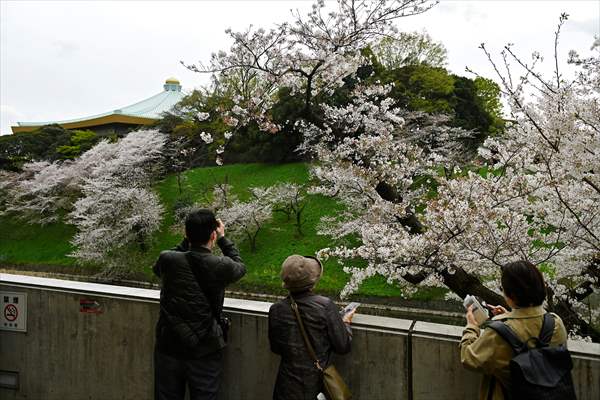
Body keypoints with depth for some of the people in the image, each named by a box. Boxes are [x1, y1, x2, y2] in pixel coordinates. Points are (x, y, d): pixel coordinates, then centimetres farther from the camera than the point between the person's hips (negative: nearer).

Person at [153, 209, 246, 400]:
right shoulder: (220, 266, -18)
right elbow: (240, 266, 6)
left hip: (169, 348, 2)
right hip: (205, 352, -2)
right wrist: (222, 238, 13)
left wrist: (190, 239, 8)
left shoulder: (166, 260, -13)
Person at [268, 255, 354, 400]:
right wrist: (346, 322, 9)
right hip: (318, 385, -2)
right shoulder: (326, 306, -16)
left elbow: (276, 348, 7)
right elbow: (343, 347, -8)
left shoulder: (276, 311, -8)